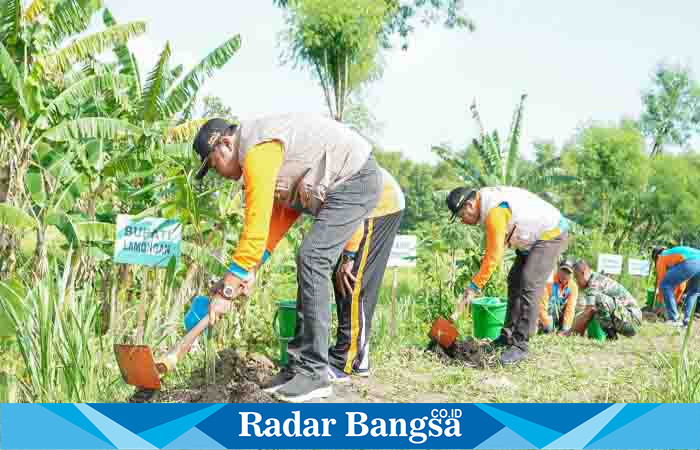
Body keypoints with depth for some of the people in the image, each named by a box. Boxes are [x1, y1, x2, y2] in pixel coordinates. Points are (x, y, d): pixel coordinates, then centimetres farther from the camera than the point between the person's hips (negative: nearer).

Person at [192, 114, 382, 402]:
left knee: (312, 260, -18)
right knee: (311, 262, 10)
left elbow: (255, 227, -25)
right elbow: (280, 213, 10)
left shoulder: (257, 151, -21)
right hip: (339, 186, 11)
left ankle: (315, 373, -13)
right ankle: (303, 364, 15)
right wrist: (250, 269, 3)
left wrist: (226, 290, -22)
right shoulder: (259, 149, 11)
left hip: (356, 180, -11)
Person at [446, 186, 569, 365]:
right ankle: (508, 335, 19)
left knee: (529, 287, -18)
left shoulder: (495, 211, -29)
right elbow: (495, 246, 10)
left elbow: (494, 256, -28)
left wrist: (474, 287, -24)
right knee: (515, 282, 13)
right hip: (535, 237, 11)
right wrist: (485, 259, -5)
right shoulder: (486, 199, 1)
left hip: (552, 236, -11)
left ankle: (520, 345, -17)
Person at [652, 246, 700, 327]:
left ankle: (673, 319, 8)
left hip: (690, 263, -7)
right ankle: (687, 321, 21)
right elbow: (681, 286, 47)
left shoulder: (662, 257, 27)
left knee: (665, 285, 11)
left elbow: (661, 280, 24)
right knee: (693, 292, 30)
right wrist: (675, 301, 54)